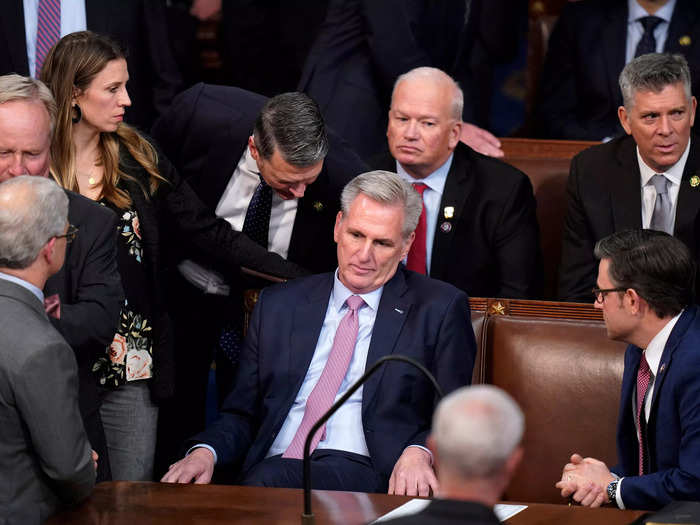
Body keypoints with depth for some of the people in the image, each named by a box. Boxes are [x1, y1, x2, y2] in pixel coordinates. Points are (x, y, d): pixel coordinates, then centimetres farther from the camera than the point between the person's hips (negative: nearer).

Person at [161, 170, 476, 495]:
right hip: (273, 465, 3)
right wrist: (205, 451, -3)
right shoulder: (277, 306, 20)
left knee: (270, 482, -34)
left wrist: (418, 453, -17)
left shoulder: (440, 310, 10)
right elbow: (241, 413, 19)